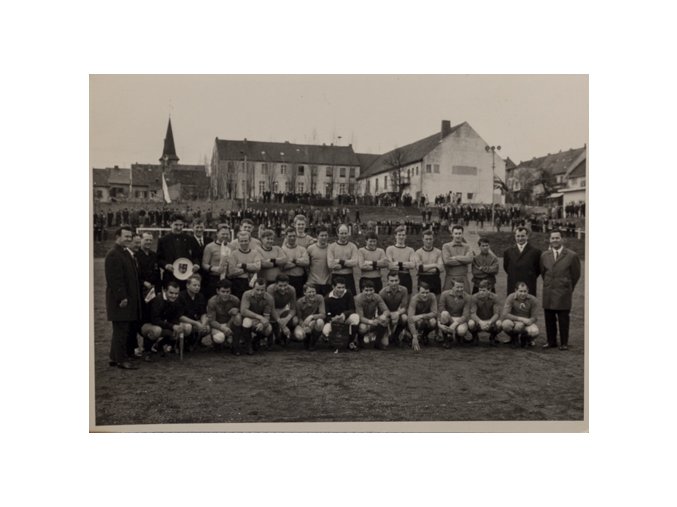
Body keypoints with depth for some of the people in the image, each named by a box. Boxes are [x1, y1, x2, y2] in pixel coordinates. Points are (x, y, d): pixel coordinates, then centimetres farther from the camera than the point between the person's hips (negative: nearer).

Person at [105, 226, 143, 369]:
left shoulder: (127, 253, 16)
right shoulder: (113, 255, -15)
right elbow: (114, 279, -20)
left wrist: (143, 284, 13)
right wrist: (121, 298, -22)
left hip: (130, 299, 10)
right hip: (120, 300, -10)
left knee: (130, 329, 14)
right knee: (121, 330, -3)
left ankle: (115, 357, 24)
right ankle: (121, 360, 6)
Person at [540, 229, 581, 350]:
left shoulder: (572, 255, -4)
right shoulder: (544, 255, 8)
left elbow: (576, 275, 3)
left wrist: (568, 288, 8)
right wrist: (548, 285, 15)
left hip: (563, 293, -4)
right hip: (548, 293, 4)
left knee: (563, 319, 1)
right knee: (549, 319, 6)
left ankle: (564, 343, 10)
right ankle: (551, 341, 17)